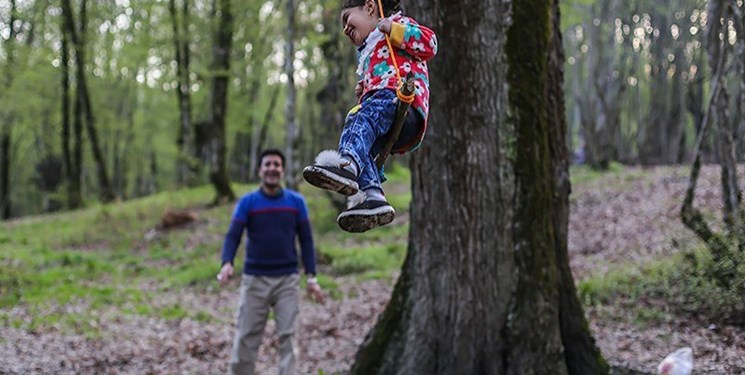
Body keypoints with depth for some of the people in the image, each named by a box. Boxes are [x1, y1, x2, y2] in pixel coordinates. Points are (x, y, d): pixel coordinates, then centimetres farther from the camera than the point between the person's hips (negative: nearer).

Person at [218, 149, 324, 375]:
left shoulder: (296, 201, 4)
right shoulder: (247, 202, 0)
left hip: (288, 280, 1)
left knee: (288, 336, -4)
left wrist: (312, 278, 0)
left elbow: (306, 240, 6)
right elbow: (233, 236, -8)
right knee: (246, 337, 2)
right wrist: (227, 264, -28)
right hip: (255, 280, -1)